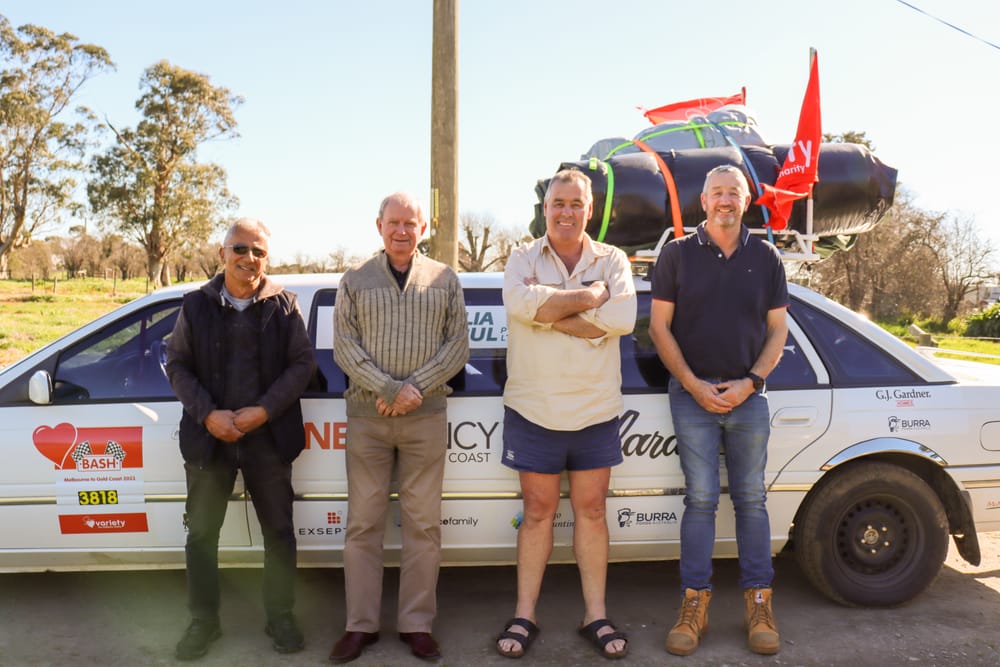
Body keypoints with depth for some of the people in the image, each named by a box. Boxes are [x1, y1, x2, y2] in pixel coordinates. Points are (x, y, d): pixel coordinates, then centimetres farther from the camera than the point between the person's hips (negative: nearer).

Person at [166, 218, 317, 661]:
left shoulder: (283, 304, -1)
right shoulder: (196, 305, 2)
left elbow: (303, 363, -3)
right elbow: (177, 365, 3)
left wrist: (264, 411, -15)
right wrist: (207, 413, -12)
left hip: (268, 438, -1)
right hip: (208, 437, 1)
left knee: (279, 531, 8)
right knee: (201, 533, 10)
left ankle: (280, 617, 26)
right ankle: (203, 621, 28)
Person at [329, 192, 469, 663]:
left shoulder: (445, 280, 9)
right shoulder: (356, 280, 8)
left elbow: (458, 345, 2)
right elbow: (344, 345, 0)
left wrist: (415, 387, -11)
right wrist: (388, 389, -13)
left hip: (426, 417, 0)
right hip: (366, 417, 0)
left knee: (424, 525, 4)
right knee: (362, 524, 5)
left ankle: (417, 624, 16)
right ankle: (360, 625, 17)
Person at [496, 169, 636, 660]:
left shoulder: (612, 260, 5)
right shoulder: (523, 259, 3)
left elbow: (622, 319, -14)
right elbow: (519, 303, -20)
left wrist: (551, 314, -16)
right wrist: (591, 294, -16)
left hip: (596, 409, 1)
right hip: (534, 409, -1)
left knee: (591, 510, 9)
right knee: (538, 512, 8)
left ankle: (596, 615, 22)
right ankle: (524, 615, 20)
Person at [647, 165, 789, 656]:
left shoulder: (766, 257, 8)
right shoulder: (677, 254, 3)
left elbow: (777, 329, 8)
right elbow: (659, 327, 1)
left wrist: (751, 381, -6)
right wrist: (694, 385, -8)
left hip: (748, 395, 2)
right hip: (692, 394, -1)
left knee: (751, 500, 7)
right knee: (700, 499, 1)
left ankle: (758, 603, 17)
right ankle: (694, 605, 11)